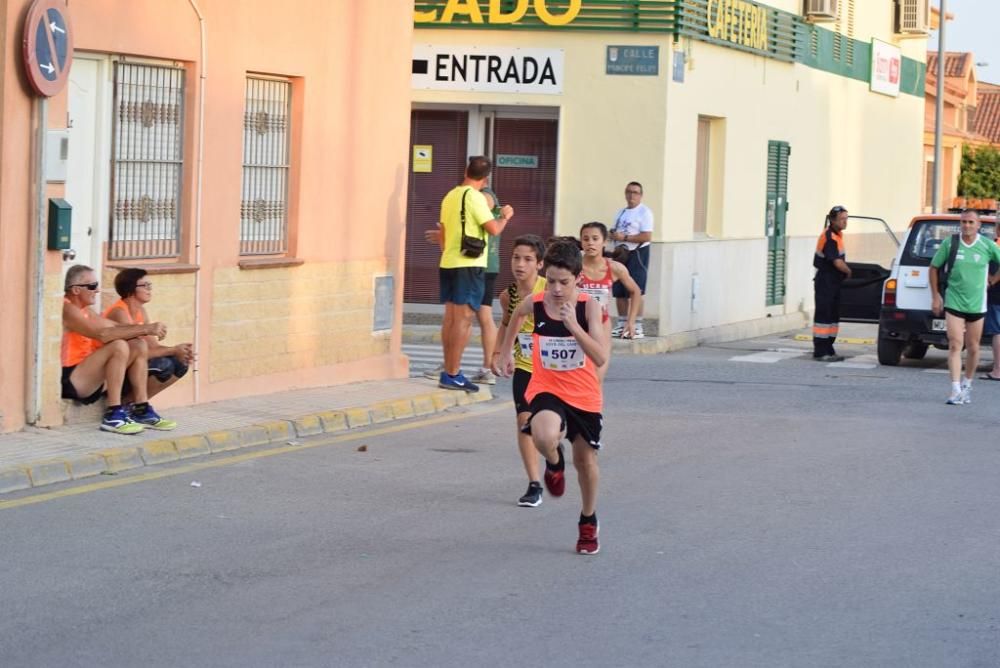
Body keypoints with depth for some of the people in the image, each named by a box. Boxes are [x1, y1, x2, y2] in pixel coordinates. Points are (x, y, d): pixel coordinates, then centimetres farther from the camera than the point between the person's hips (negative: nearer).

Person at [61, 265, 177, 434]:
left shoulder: (84, 310, 18)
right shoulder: (67, 309, -15)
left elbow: (117, 328, 12)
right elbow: (102, 334, -27)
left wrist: (147, 328, -7)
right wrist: (145, 329, -24)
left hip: (87, 378, 10)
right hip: (68, 381, -10)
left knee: (139, 346, 6)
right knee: (119, 346, -28)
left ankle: (141, 411, 2)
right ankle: (113, 416, -27)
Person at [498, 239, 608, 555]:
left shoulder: (588, 307, -16)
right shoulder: (534, 304, -12)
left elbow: (601, 358, -25)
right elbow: (516, 315, 15)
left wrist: (573, 325, -35)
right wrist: (506, 350, 22)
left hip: (584, 395, 0)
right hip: (546, 389, 0)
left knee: (585, 460, 15)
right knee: (544, 437, -33)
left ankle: (588, 522, 41)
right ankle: (554, 462, 6)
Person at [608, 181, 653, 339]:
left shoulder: (644, 212, -7)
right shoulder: (621, 213, 18)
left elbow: (647, 237, -16)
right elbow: (614, 233, 25)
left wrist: (624, 237, -18)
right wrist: (613, 235, 0)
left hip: (637, 254, -8)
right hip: (621, 253, 8)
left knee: (635, 291, -10)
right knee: (619, 292, 8)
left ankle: (637, 327, -8)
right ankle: (622, 325, 17)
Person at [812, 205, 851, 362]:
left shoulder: (837, 234, 11)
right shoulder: (829, 237, -19)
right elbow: (838, 263, -22)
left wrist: (845, 269, 8)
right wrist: (849, 271, -7)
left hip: (834, 282, 10)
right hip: (825, 282, -10)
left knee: (833, 316, 12)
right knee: (823, 316, -8)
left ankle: (828, 350, 17)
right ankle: (820, 352, -8)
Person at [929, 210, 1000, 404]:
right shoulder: (949, 244, -3)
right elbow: (934, 268, 8)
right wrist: (935, 296, 5)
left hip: (976, 304, 1)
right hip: (953, 303, -1)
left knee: (973, 348, 10)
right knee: (955, 345, -12)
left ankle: (967, 385, 29)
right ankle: (956, 390, -16)